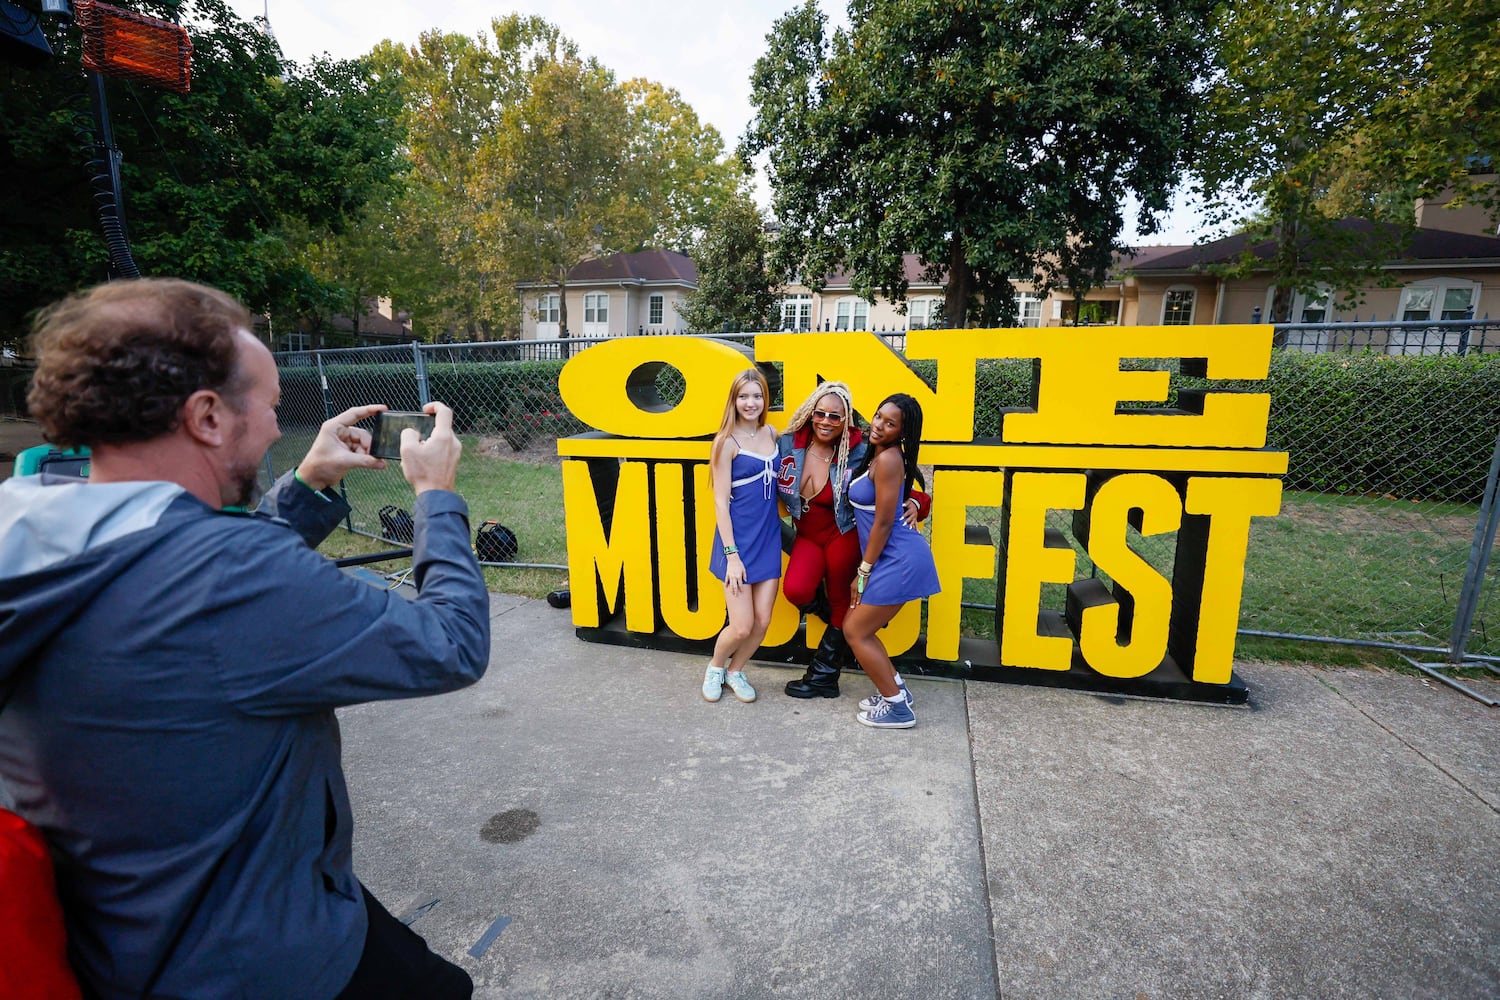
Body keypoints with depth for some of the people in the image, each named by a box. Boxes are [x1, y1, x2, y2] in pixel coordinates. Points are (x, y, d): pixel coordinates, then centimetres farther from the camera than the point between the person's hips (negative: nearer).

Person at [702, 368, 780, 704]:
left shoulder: (771, 433, 7)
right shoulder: (727, 441, -9)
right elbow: (720, 502, -11)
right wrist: (732, 554, -15)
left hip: (769, 536, 5)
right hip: (738, 538, -5)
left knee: (762, 621, 5)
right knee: (742, 627, -3)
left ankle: (735, 671, 31)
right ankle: (715, 668, 28)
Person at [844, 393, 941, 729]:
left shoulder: (889, 459, -17)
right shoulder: (876, 456, 12)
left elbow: (883, 523, -17)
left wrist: (863, 572, -11)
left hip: (899, 559, -9)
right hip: (892, 558, 9)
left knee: (856, 631, 1)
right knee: (856, 626, 15)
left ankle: (898, 708, 12)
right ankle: (896, 689, 28)